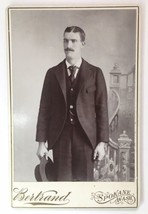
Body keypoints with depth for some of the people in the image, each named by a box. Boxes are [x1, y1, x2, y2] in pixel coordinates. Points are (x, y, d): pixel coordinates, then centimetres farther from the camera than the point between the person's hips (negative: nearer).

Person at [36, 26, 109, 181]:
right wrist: (41, 142, 1)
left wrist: (102, 142, -3)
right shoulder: (53, 73, 8)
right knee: (61, 181, 4)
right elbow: (44, 109, 6)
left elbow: (102, 108, 2)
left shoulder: (95, 73, 4)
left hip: (85, 137, -1)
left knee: (84, 181, 4)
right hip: (60, 137, 1)